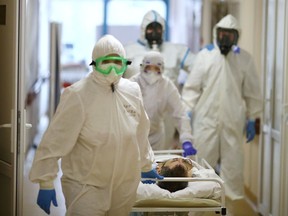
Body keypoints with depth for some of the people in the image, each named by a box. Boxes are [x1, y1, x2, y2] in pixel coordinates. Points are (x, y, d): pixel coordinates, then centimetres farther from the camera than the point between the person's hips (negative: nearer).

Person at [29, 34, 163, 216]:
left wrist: (146, 165, 25)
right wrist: (46, 183, -15)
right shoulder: (77, 95, -13)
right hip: (86, 187, -5)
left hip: (125, 186, 5)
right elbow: (55, 141, -14)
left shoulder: (133, 91, 3)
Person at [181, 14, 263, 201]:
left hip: (233, 122, 0)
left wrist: (252, 119, 5)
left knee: (233, 163, 4)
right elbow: (192, 87, 3)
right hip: (206, 119, 0)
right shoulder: (204, 55, 2)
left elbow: (252, 92, 6)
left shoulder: (245, 59, 3)